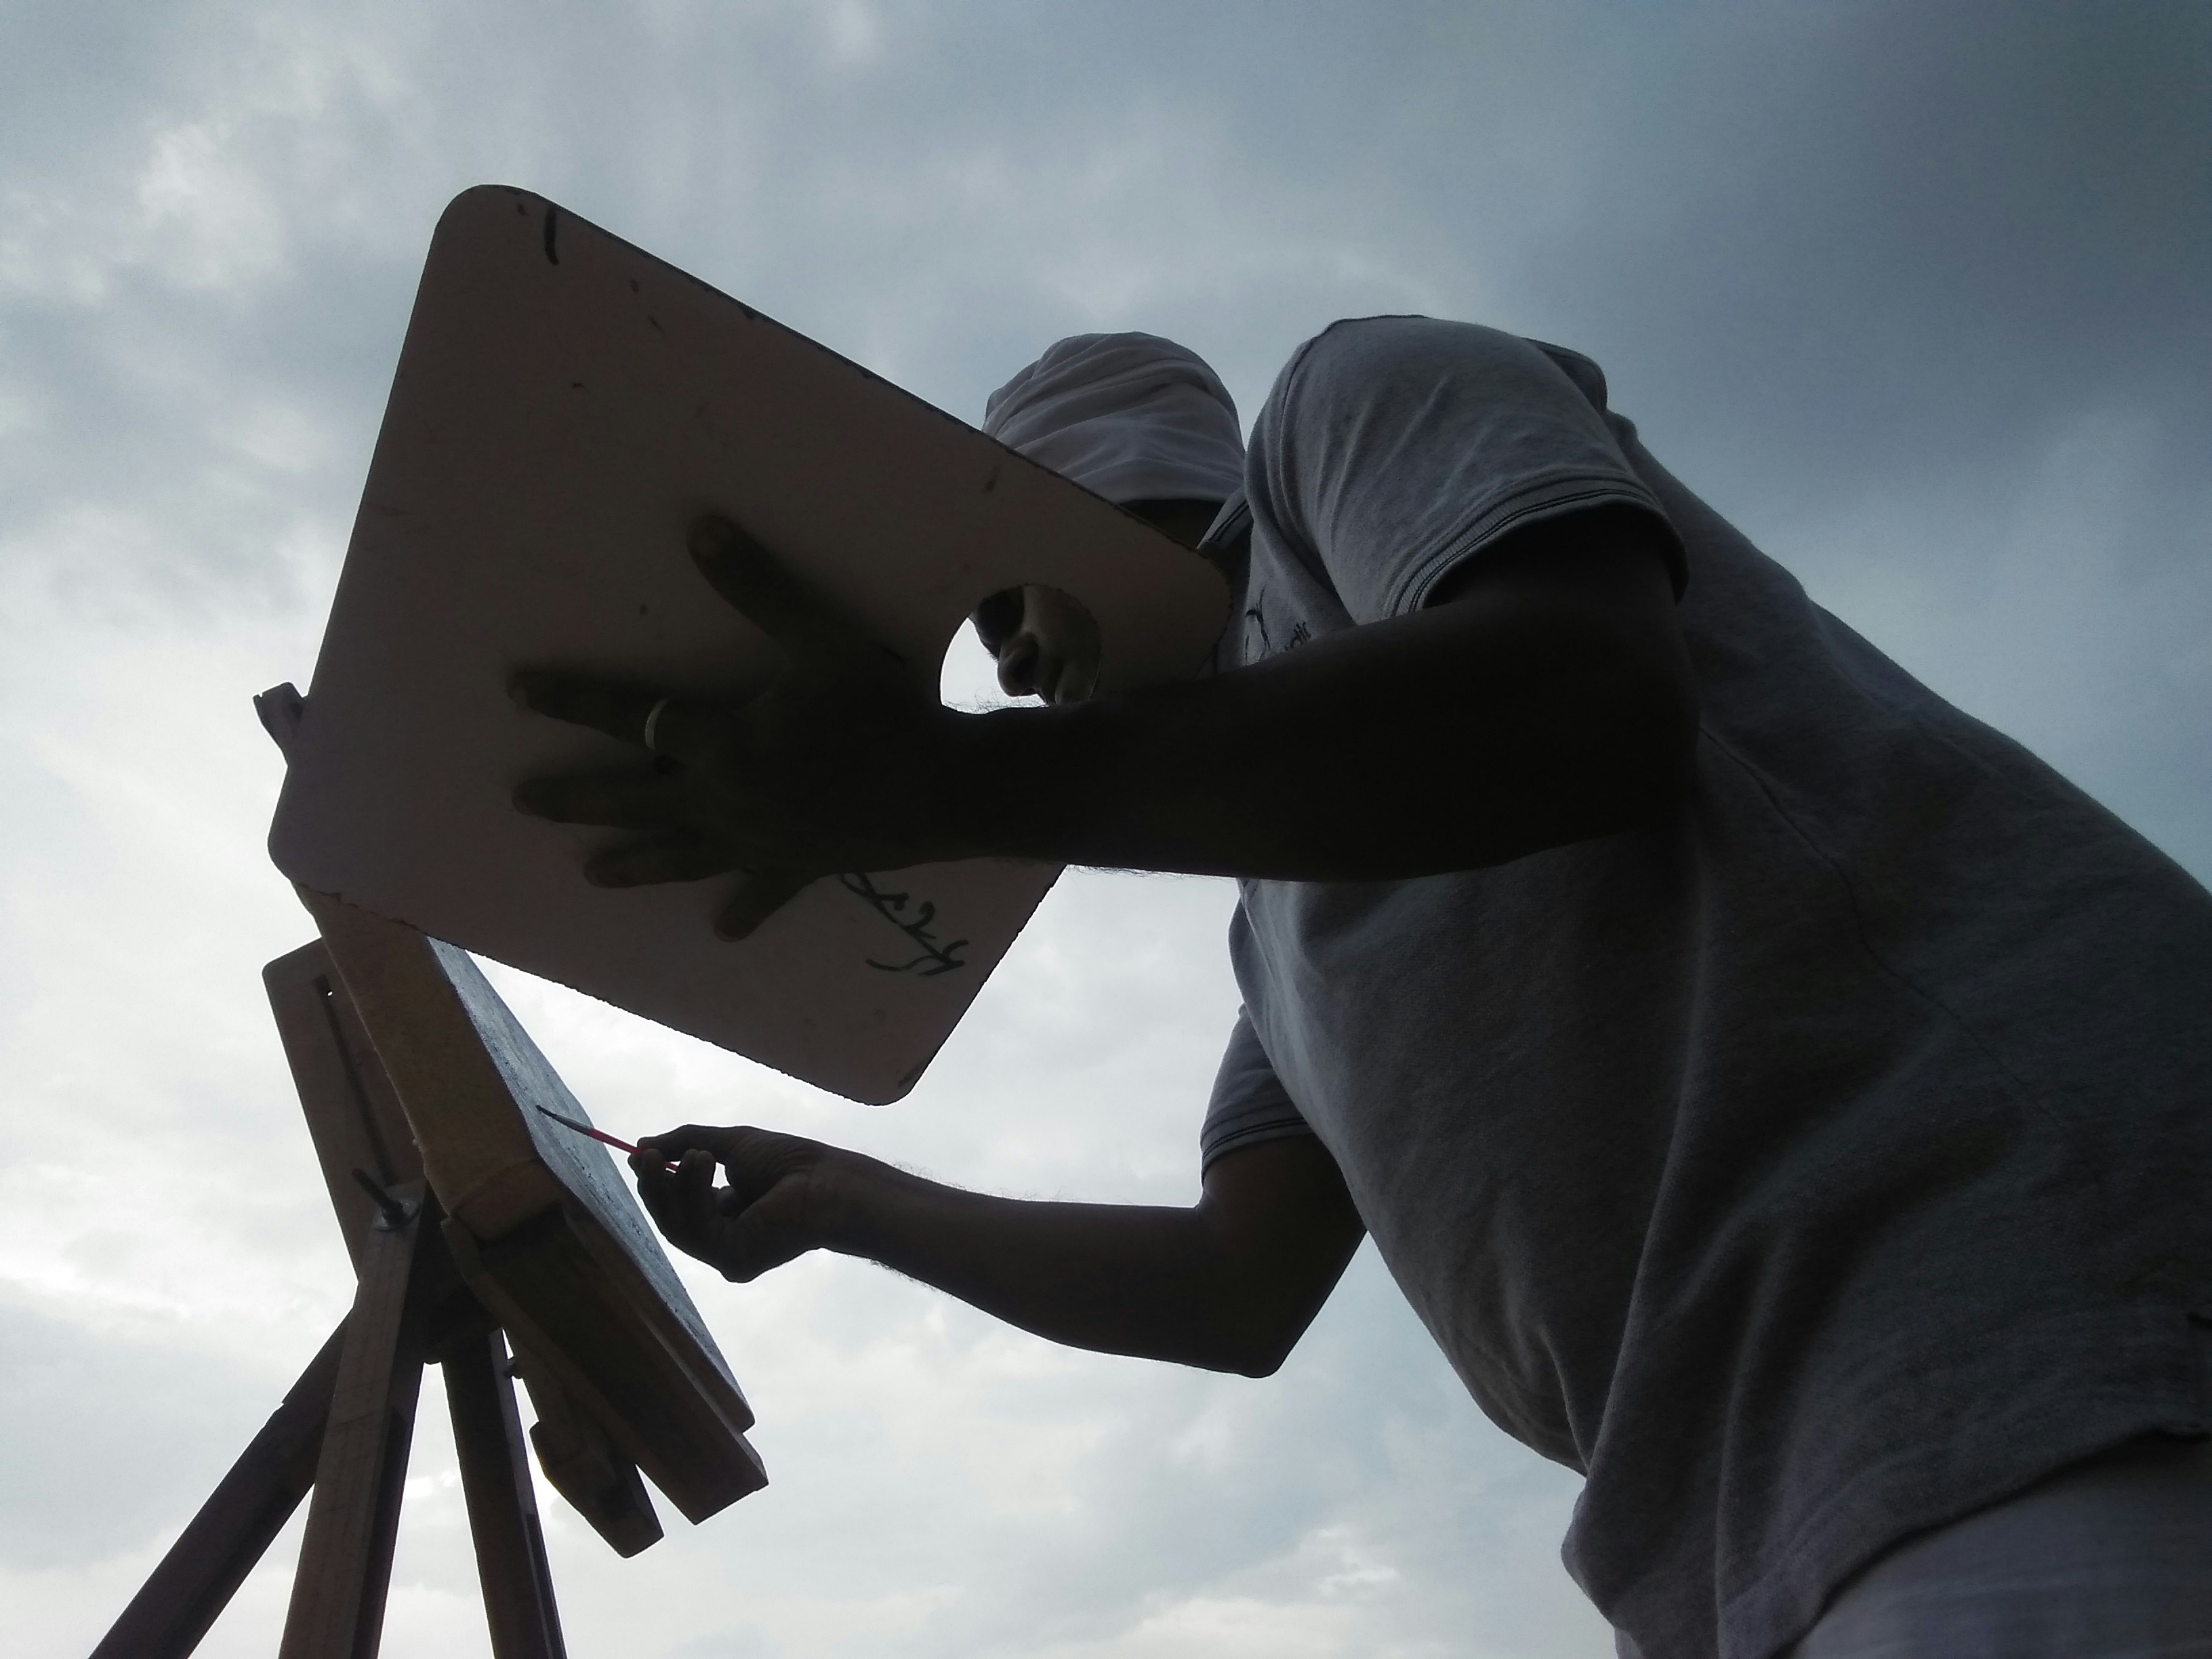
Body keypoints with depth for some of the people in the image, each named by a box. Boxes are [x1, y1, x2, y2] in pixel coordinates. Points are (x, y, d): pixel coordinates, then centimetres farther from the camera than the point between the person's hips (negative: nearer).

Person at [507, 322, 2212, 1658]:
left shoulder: (1366, 396, 5)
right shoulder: (1285, 911, 24)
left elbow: (1577, 699, -17)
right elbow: (1243, 1291, 17)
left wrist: (937, 784, -18)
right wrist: (849, 1203, 23)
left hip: (2044, 1332, -8)